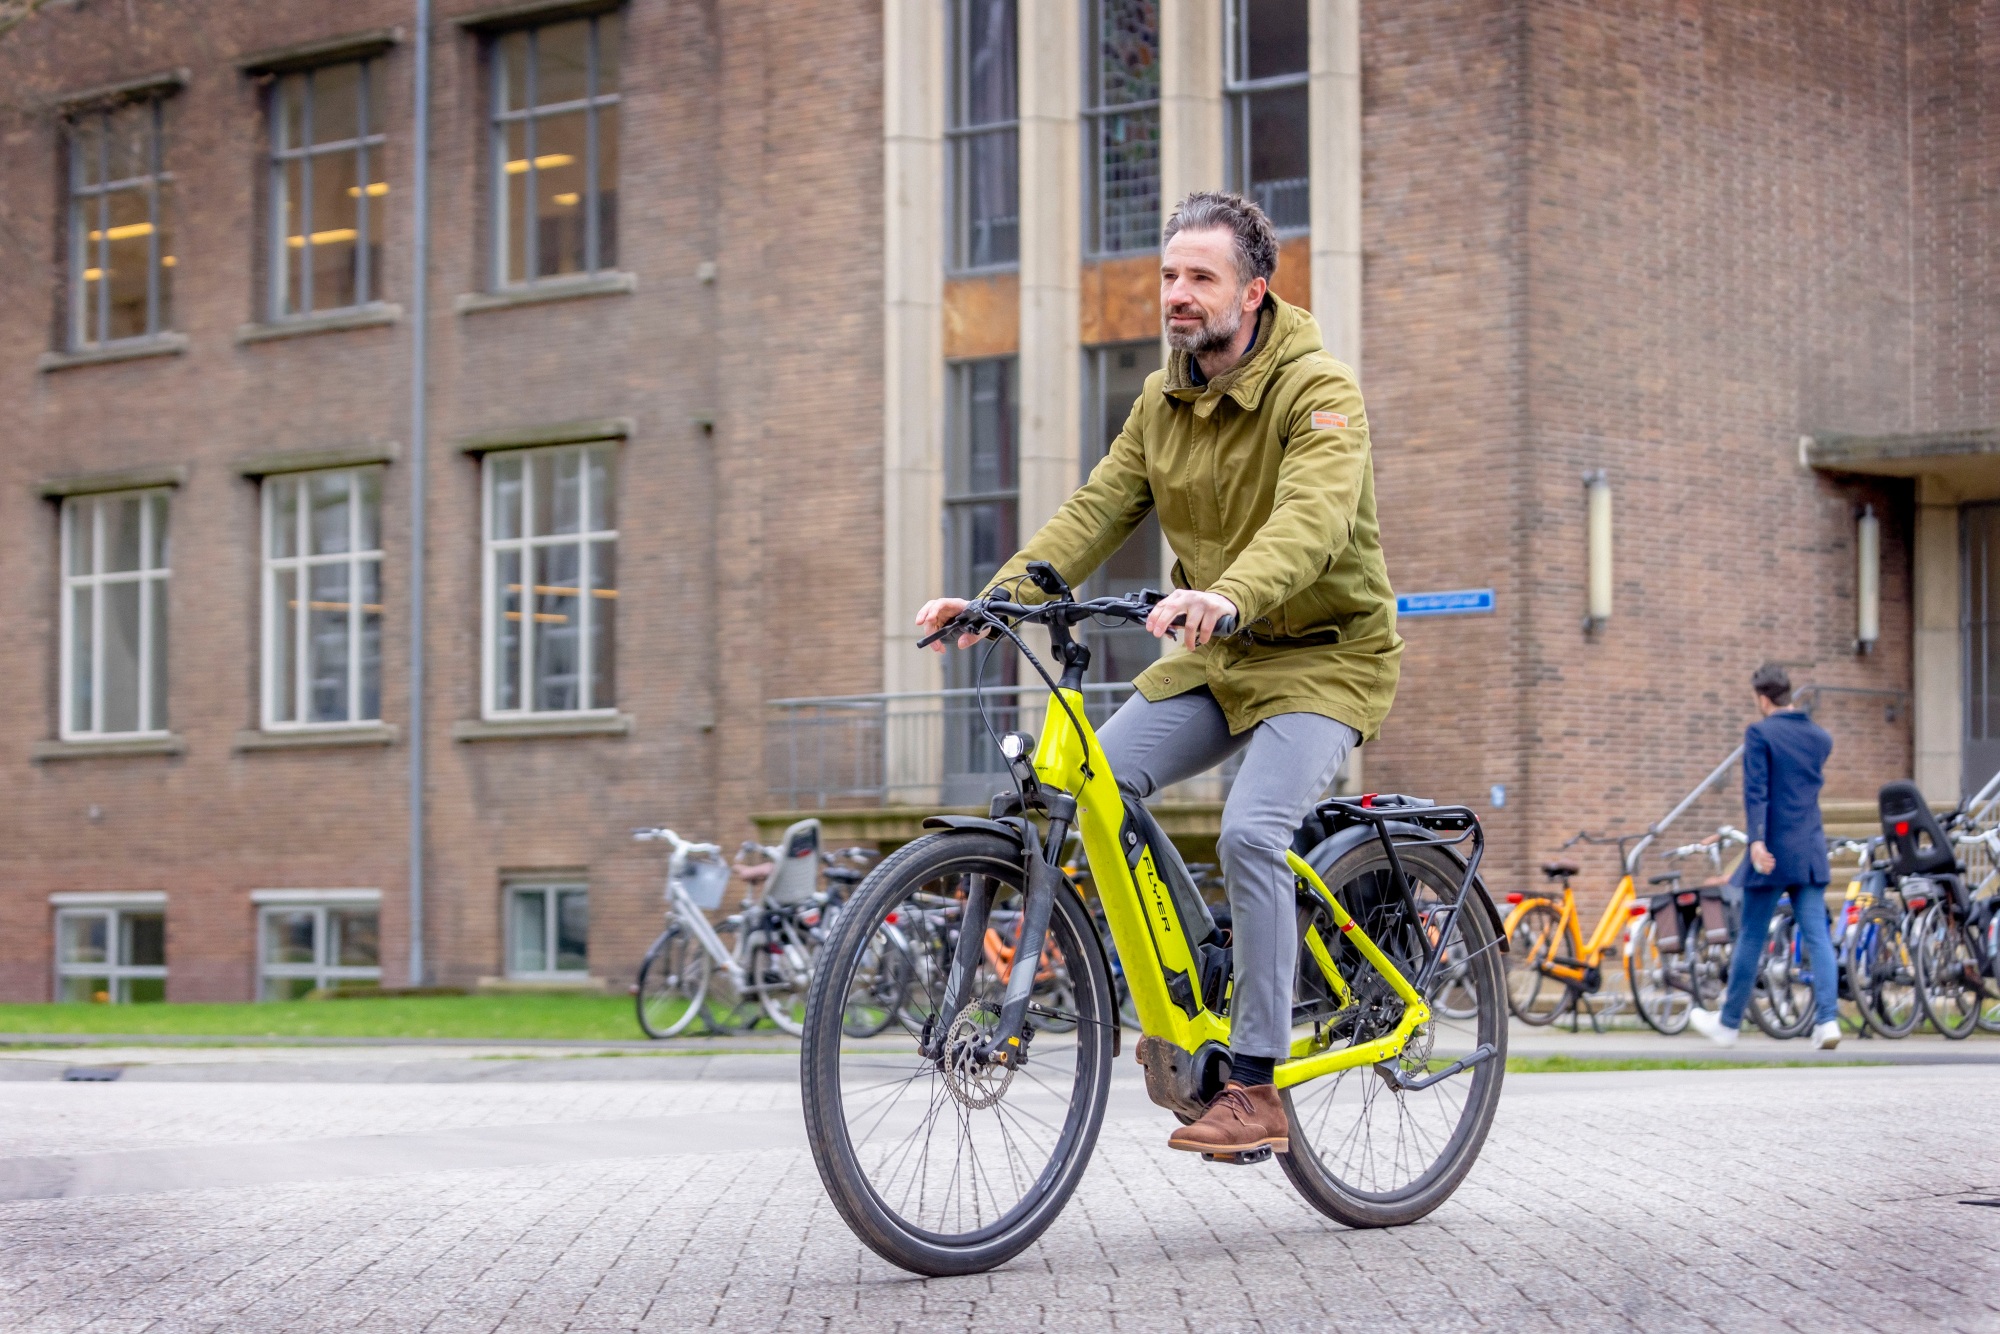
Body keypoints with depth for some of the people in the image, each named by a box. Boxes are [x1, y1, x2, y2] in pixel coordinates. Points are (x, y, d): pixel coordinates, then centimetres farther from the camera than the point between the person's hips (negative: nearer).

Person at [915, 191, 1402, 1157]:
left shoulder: (1317, 392, -18)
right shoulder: (1163, 400, 5)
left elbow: (1311, 520, -35)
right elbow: (1098, 509, -2)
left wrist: (1229, 596, -55)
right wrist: (999, 596, -18)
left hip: (1324, 653, -7)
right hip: (1214, 654, 7)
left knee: (1250, 831, -27)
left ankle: (1256, 1086, -18)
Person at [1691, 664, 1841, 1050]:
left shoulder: (1760, 733, -7)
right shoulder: (1820, 737, 10)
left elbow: (1756, 791, -16)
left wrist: (1757, 839, -22)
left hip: (1774, 852, -5)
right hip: (1812, 851, 5)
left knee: (1751, 938, 5)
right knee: (1817, 936, 1)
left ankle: (1729, 1023, 16)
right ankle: (1828, 1019, -12)